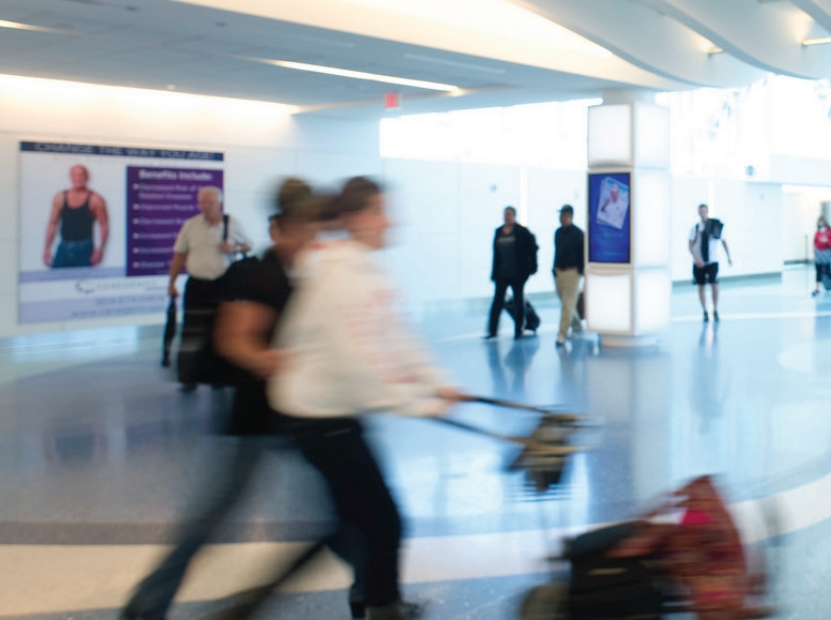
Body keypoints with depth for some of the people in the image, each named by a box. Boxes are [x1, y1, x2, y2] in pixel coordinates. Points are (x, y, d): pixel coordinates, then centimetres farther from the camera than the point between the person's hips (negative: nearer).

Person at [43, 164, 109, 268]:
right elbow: (52, 223, 13)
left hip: (84, 249, -3)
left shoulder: (95, 200, -2)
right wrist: (47, 248, 9)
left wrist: (100, 249, -14)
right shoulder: (60, 197, 9)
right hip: (64, 248, 3)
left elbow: (104, 225, -4)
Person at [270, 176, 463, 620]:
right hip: (326, 420, -10)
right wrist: (418, 403, -21)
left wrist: (434, 384, 7)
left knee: (357, 520, 17)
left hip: (334, 415, 10)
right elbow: (359, 361, -26)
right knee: (381, 521, -3)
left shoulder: (363, 271, 11)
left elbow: (394, 338, 14)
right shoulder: (342, 278, -20)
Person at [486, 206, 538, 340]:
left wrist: (532, 266, -11)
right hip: (502, 273, 3)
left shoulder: (522, 232, -5)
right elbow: (496, 253, 6)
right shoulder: (498, 232, 6)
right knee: (497, 300, -1)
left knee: (518, 301, 7)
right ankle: (492, 330, 0)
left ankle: (519, 330, 15)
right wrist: (494, 272, 4)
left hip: (518, 273, -3)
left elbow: (532, 248, -7)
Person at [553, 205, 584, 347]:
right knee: (566, 303, 14)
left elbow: (582, 254, -7)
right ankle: (577, 327, 33)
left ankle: (562, 335, -12)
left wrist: (580, 271, -12)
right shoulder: (557, 232, 12)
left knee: (568, 304, -9)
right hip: (558, 272, 7)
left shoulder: (578, 234, -7)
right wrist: (554, 268, 13)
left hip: (572, 272, -7)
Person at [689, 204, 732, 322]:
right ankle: (705, 312, 11)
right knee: (701, 286, 3)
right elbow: (691, 246, -3)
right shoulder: (694, 228, 1)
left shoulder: (716, 226, 0)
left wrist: (728, 256, 0)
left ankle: (715, 311, 2)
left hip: (713, 261, -1)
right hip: (699, 263, 1)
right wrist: (696, 258, -18)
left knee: (714, 284, -10)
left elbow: (724, 242, 8)